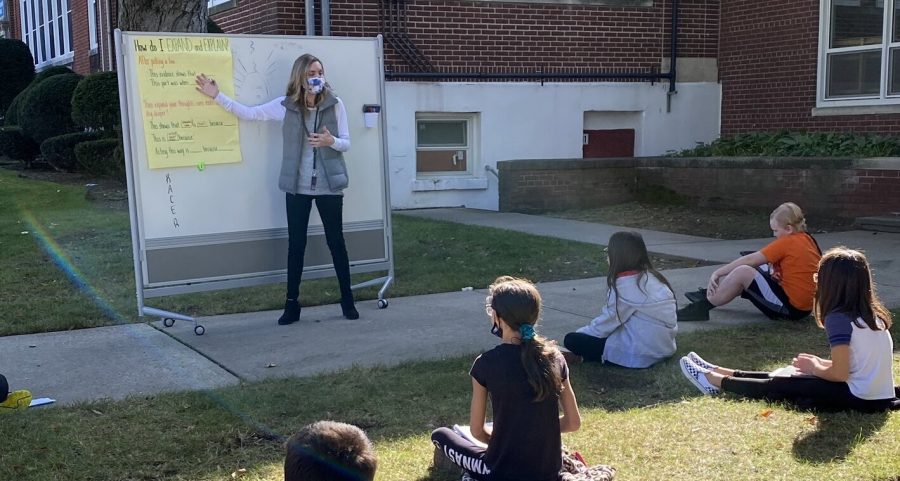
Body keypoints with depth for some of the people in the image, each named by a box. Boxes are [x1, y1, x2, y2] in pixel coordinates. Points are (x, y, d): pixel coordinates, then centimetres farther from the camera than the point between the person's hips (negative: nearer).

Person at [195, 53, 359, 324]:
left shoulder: (335, 104, -3)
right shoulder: (285, 105, 0)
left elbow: (346, 143, -1)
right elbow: (248, 113, 7)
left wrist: (331, 141, -22)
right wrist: (217, 96, 2)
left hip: (329, 186, -1)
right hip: (297, 187, 1)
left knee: (336, 242, 6)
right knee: (296, 244, 6)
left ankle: (347, 300, 18)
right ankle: (292, 304, 15)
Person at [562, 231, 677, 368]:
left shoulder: (625, 285, -18)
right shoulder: (651, 276, 6)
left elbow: (607, 322, -9)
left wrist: (578, 333, 7)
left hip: (642, 354, -9)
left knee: (571, 340, -7)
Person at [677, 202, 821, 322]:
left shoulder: (786, 242, -15)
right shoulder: (807, 239, 10)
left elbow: (749, 260, -14)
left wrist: (717, 273, -9)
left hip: (791, 309, -10)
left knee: (742, 272, -18)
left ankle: (702, 307, -12)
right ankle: (711, 295, 24)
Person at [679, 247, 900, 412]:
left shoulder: (839, 318, -19)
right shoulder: (871, 313, 7)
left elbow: (839, 374, -19)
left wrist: (813, 367, -1)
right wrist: (819, 363, 14)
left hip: (858, 397, -8)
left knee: (779, 386, 6)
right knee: (781, 376, 16)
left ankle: (714, 380, 21)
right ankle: (717, 372, 27)